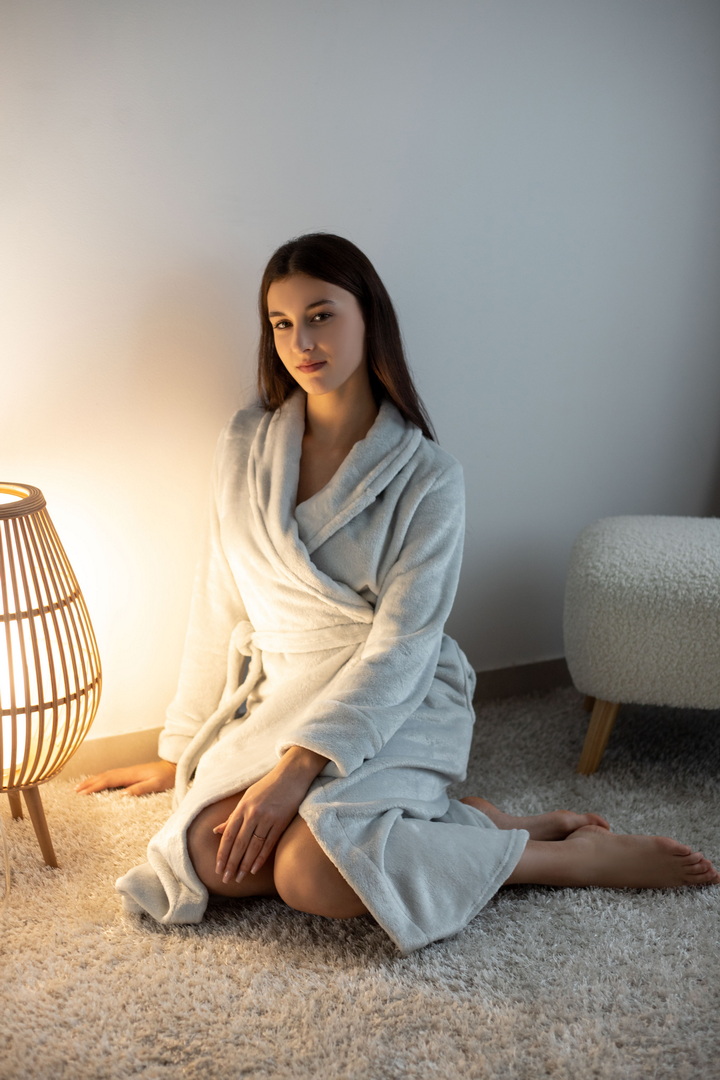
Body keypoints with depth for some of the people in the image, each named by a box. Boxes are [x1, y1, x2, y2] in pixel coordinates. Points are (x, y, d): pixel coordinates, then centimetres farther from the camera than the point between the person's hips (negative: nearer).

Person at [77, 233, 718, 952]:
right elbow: (218, 607, 8)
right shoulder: (246, 443, 3)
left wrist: (297, 767, -26)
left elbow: (399, 646, -15)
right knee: (213, 861, -23)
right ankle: (466, 825, -8)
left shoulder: (427, 476, -9)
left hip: (394, 704, -4)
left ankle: (576, 855, -11)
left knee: (312, 876, -30)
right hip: (278, 696, 5)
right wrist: (180, 751, 12)